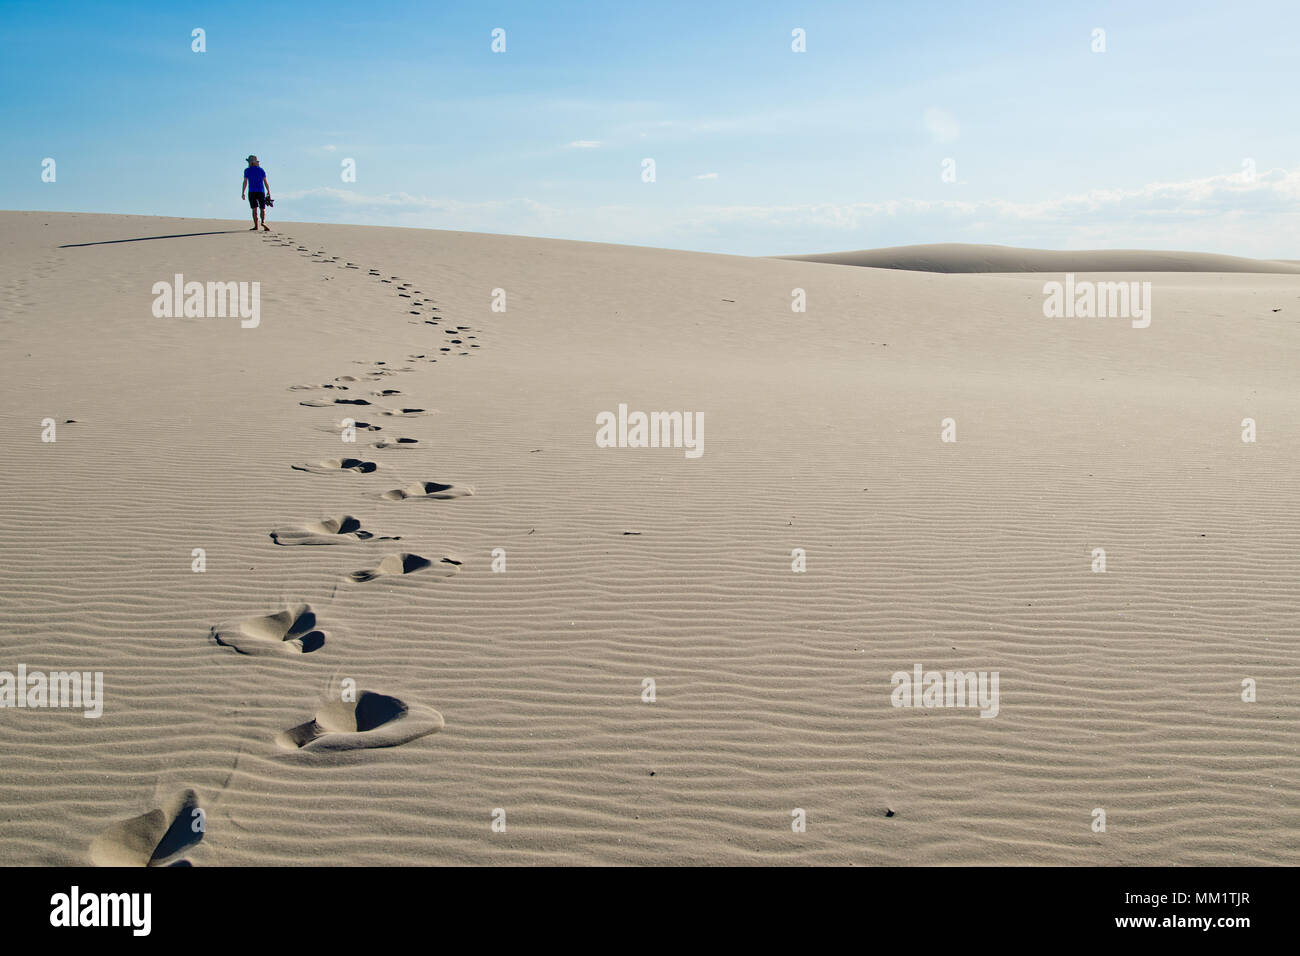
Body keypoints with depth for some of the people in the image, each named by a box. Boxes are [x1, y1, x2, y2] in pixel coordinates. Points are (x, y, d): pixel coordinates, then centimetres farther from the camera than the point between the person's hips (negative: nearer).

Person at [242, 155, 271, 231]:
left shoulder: (247, 171, 1)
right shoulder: (261, 170, 5)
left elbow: (245, 182, -3)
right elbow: (265, 181, 3)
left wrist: (242, 193, 0)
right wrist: (268, 191, 11)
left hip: (252, 192, -1)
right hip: (261, 191, 1)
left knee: (254, 209, 2)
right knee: (263, 209, 3)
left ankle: (256, 226, -5)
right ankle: (263, 222, -23)